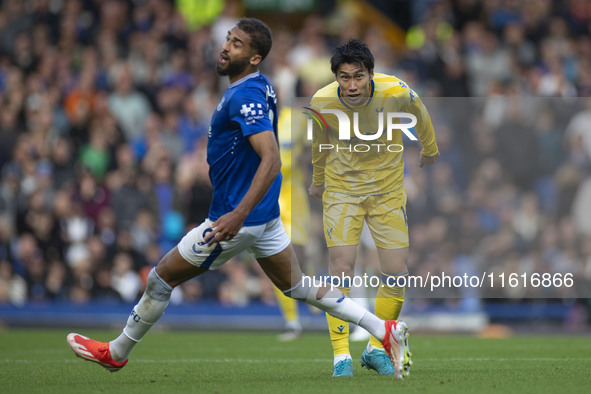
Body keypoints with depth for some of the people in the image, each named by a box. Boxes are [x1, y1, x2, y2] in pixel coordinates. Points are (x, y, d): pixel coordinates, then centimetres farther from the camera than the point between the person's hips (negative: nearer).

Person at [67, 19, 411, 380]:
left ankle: (117, 352, 20)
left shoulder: (245, 97, -23)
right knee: (298, 286, 17)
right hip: (267, 214, 10)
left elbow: (272, 160, -33)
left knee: (161, 279, 4)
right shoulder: (263, 86, 6)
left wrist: (239, 214, -38)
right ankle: (385, 330, 12)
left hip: (238, 219, -10)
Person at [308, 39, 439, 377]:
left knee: (397, 274, -3)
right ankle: (341, 356, -3)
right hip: (342, 185, -1)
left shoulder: (395, 92, -23)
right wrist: (318, 180, 22)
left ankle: (376, 349, 16)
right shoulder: (322, 103, -19)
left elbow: (419, 114, 3)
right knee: (342, 269, -13)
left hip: (388, 188, 1)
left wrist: (430, 150, 21)